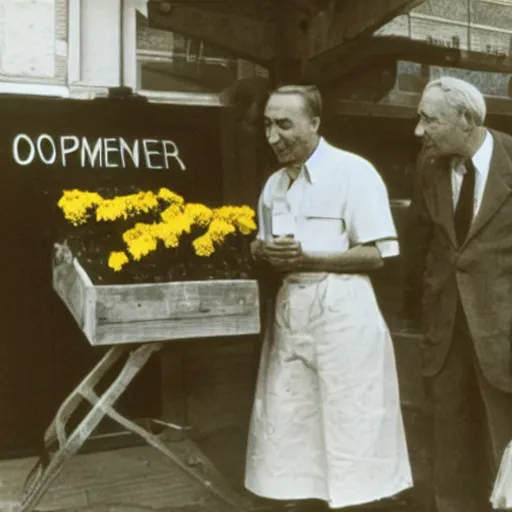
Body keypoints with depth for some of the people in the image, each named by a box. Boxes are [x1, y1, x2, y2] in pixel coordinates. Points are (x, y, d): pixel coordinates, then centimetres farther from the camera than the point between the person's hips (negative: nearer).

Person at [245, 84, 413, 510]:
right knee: (286, 427, 10)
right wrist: (264, 253, -2)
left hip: (342, 311, -6)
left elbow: (375, 254, -11)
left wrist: (307, 258, -18)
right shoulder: (274, 185, 14)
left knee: (349, 429, 2)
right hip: (290, 309, 7)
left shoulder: (353, 172, -9)